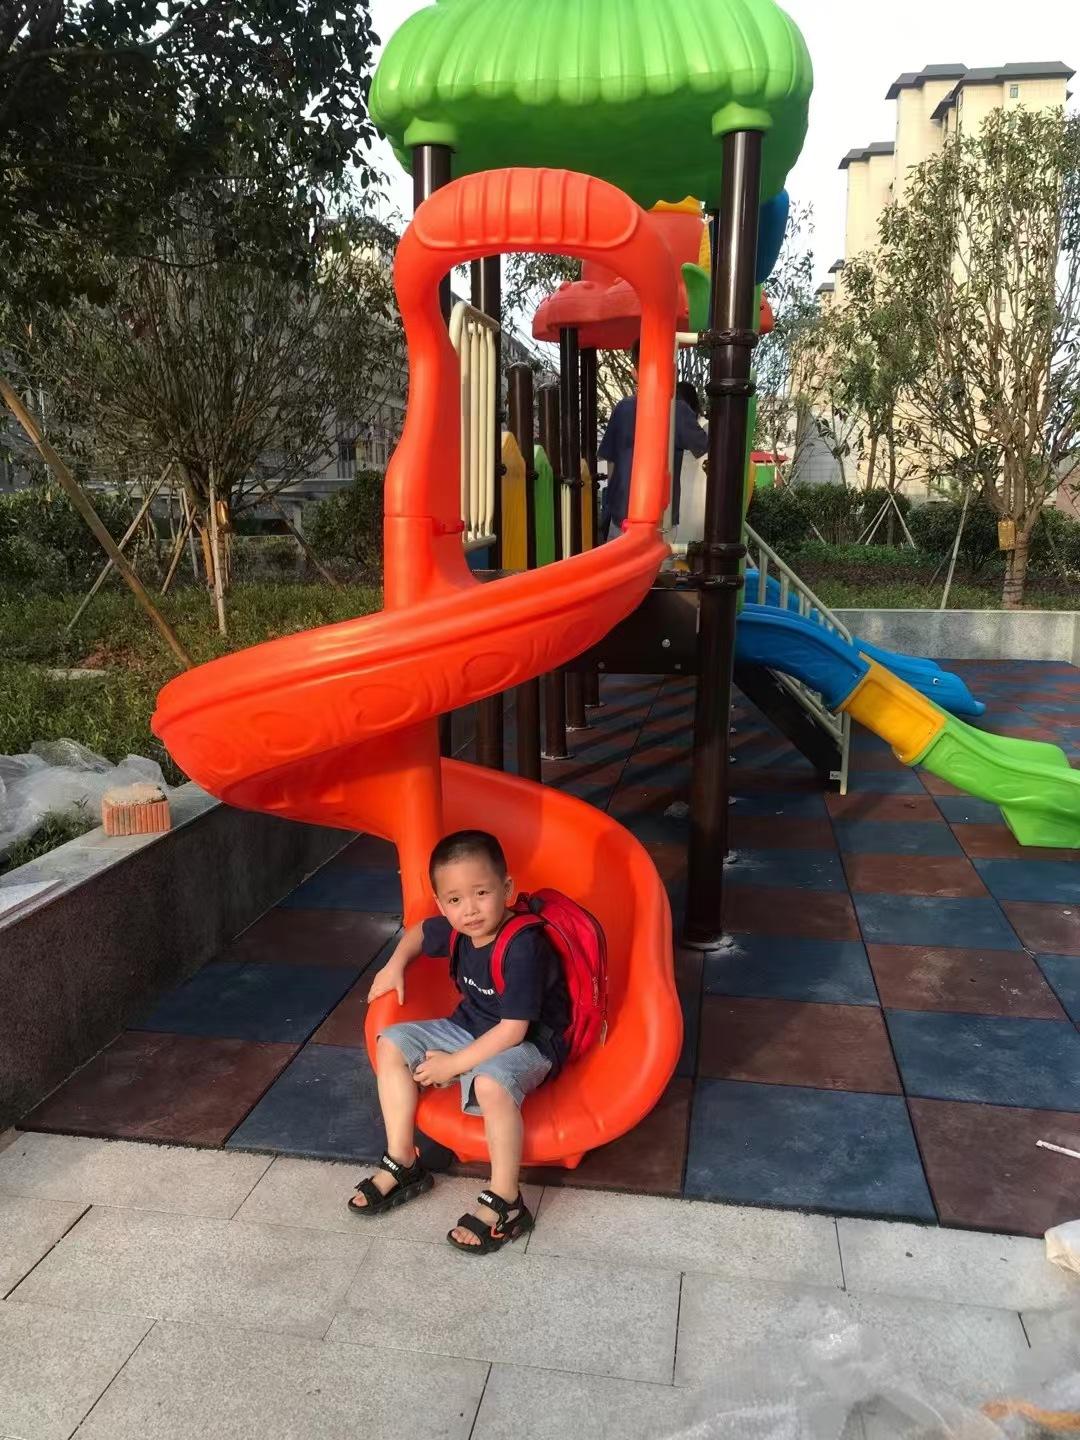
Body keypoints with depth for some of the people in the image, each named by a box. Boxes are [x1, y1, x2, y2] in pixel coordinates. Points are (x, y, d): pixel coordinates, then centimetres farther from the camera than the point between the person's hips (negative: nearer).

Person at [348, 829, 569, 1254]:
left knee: (491, 1084, -39)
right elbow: (418, 932, 20)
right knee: (391, 1044, 2)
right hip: (470, 1028, 9)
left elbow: (512, 1030, -28)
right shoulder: (455, 930, -6)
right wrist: (395, 966, 3)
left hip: (527, 1045, -9)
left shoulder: (523, 947, -30)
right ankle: (403, 1164, 7)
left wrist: (454, 1064, -21)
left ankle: (505, 1204, -22)